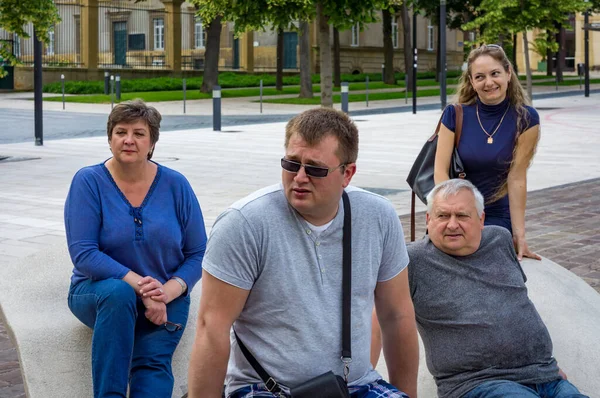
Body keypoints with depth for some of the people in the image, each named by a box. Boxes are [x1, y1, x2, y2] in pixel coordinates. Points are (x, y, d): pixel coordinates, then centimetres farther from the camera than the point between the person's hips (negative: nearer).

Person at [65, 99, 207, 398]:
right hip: (98, 292, -1)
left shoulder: (175, 185, -1)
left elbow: (198, 254, 0)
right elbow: (82, 253, -15)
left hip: (165, 297, 2)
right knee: (118, 293, -36)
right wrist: (138, 284, -24)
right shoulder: (88, 181, -6)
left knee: (154, 361, -26)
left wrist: (168, 291, -18)